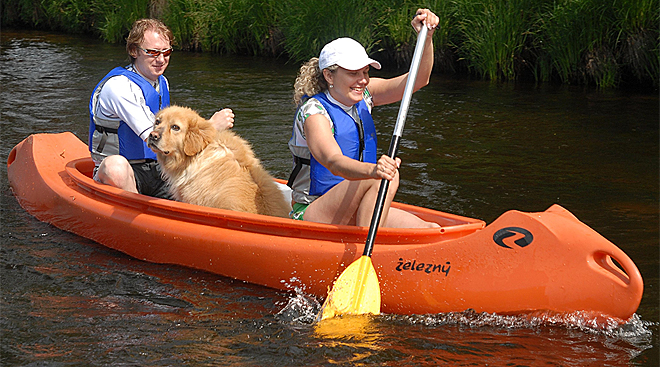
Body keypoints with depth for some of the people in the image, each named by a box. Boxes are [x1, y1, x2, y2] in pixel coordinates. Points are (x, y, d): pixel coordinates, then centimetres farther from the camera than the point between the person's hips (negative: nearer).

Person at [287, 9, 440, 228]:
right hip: (310, 216, -7)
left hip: (358, 215, 7)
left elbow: (418, 80, -3)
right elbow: (333, 162, -34)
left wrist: (426, 37, -20)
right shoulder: (313, 112, -16)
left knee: (430, 231, -12)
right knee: (387, 176, -31)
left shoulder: (362, 96, 6)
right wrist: (372, 170, -54)